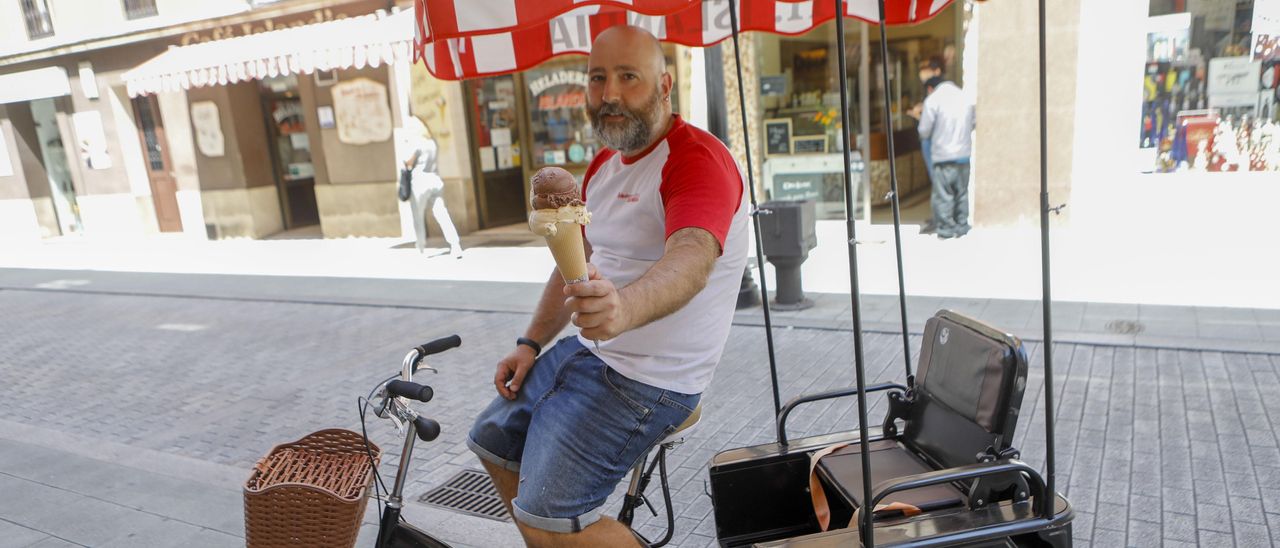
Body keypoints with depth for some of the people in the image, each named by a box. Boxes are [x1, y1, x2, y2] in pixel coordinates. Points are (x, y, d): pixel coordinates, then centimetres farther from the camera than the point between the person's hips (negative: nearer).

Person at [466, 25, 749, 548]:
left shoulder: (698, 158, -19)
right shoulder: (605, 164, 11)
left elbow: (692, 257, -39)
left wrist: (624, 309, -59)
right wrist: (530, 342, 10)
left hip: (649, 380, -9)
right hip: (588, 350, 10)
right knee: (493, 438, 20)